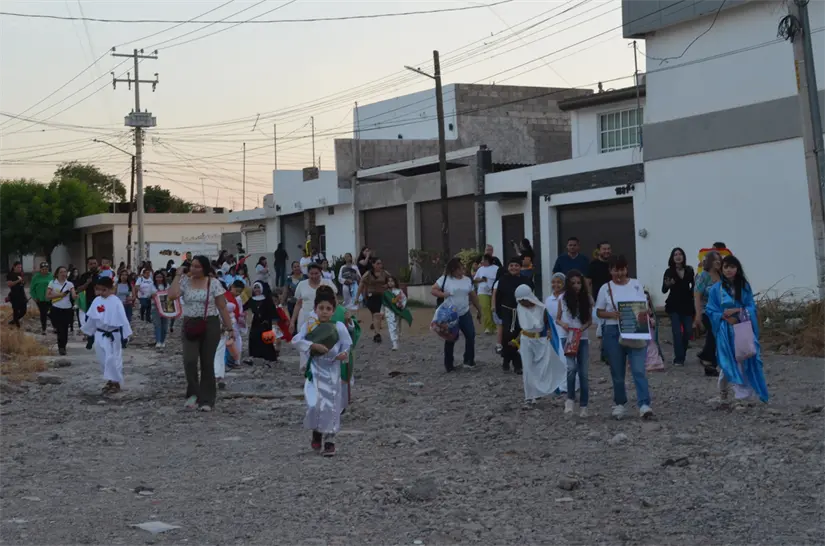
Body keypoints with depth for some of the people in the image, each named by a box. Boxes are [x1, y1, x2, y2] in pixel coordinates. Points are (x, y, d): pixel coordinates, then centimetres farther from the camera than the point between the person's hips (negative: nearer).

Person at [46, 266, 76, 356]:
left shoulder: (70, 284, 2)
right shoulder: (52, 283, 0)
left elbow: (73, 296, -11)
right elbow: (47, 296, -4)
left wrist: (76, 296, -35)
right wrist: (59, 295, -13)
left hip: (67, 309, 1)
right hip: (56, 309, -1)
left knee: (65, 329, 2)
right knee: (60, 329, -3)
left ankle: (62, 347, 15)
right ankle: (61, 347, 13)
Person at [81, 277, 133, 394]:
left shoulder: (116, 302, -15)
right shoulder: (97, 301, 3)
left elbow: (122, 319, -15)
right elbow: (91, 318, 12)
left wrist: (124, 336, -16)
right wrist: (89, 333, 17)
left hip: (113, 335, -6)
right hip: (100, 335, 6)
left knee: (112, 359, -6)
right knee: (103, 359, 12)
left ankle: (116, 383, 5)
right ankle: (110, 381, 27)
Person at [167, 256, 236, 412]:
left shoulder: (214, 284, -2)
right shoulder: (184, 282, 4)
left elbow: (222, 308, 0)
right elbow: (172, 295, -15)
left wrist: (229, 328, -4)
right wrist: (178, 275, -7)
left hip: (210, 326, -1)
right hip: (190, 326, 2)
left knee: (207, 363, 3)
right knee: (189, 361, -13)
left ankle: (206, 400, 13)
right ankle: (193, 394, 7)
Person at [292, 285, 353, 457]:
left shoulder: (339, 327, -1)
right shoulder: (308, 326, -1)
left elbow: (346, 347, 3)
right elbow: (296, 340, -12)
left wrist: (343, 355, -20)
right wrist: (314, 346, -23)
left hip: (332, 372, 1)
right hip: (314, 370, 0)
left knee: (331, 407, 2)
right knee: (314, 405, -12)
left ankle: (329, 440, 18)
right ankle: (316, 432, 17)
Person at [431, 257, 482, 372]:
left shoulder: (467, 280, 6)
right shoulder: (445, 279, -7)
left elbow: (473, 296, 14)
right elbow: (433, 290, -7)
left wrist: (479, 309, 18)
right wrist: (443, 295, -23)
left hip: (465, 314, 4)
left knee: (470, 335, -3)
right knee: (450, 339, 3)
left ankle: (469, 360, 11)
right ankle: (448, 365, 14)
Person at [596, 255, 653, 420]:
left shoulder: (636, 285, 7)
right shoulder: (606, 288, 4)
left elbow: (645, 306, 10)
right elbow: (599, 312, 6)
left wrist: (644, 314, -13)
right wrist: (612, 314, -14)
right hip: (613, 332, 0)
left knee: (639, 370, -10)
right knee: (617, 372, 8)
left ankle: (644, 405, -15)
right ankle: (619, 404, 23)